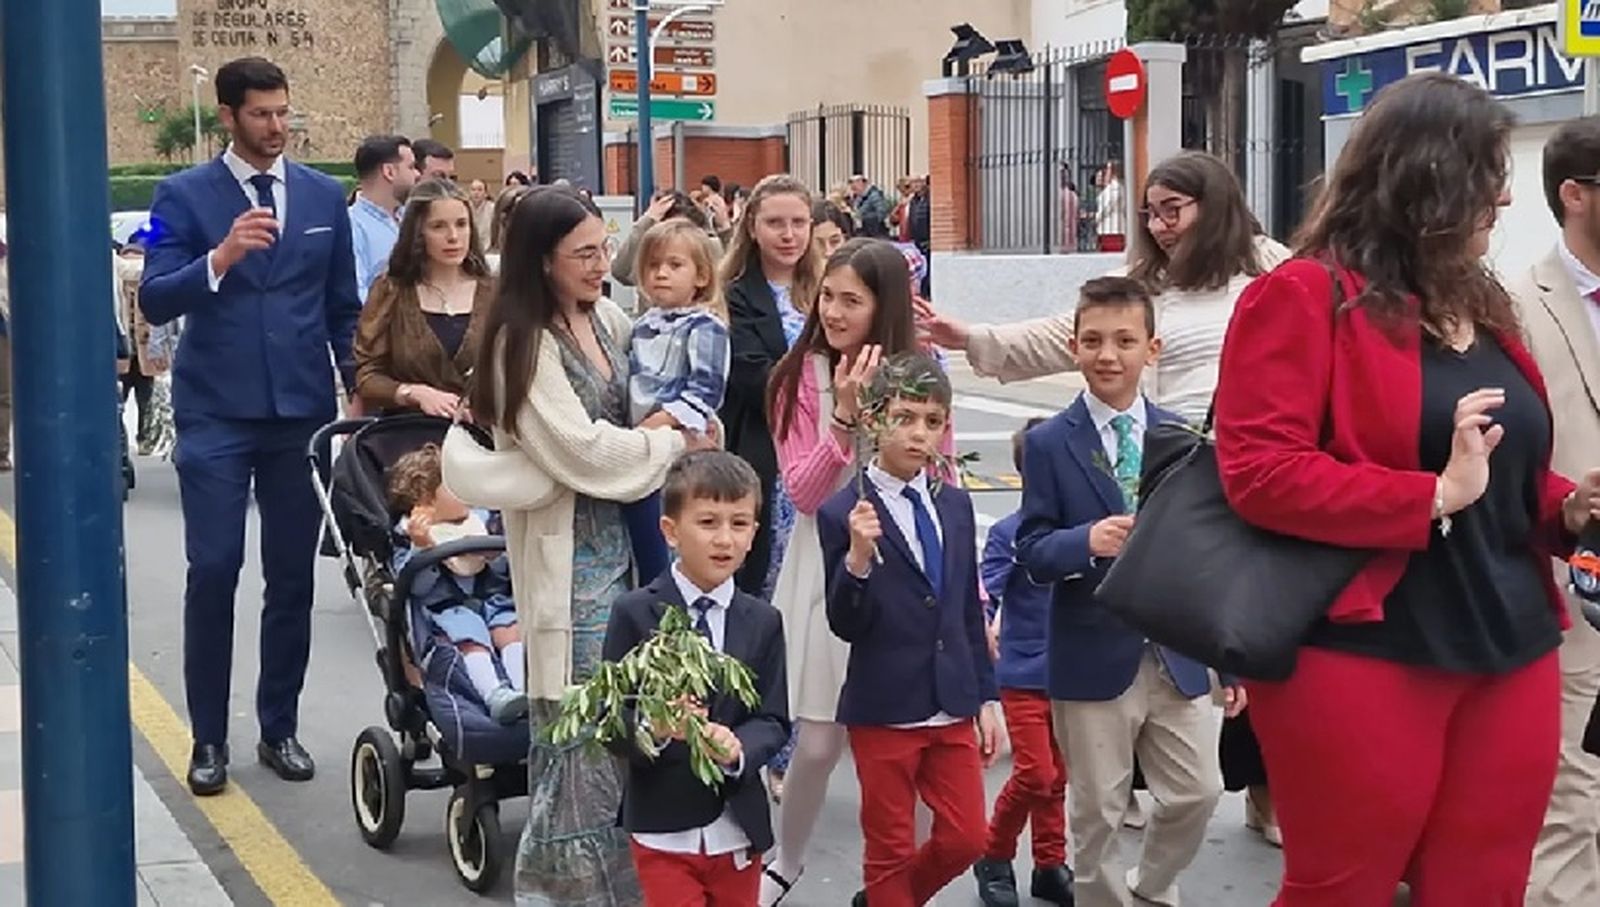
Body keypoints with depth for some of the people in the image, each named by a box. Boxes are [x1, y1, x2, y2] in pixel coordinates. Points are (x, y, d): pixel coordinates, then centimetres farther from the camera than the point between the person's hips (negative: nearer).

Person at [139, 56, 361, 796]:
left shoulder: (324, 196, 8)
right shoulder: (184, 195, -2)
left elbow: (343, 307, 12)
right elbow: (154, 303, -10)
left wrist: (362, 390, 6)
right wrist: (220, 256, -25)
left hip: (303, 411, 3)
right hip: (216, 415, -3)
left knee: (292, 576, 7)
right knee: (213, 572, -4)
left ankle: (279, 729, 18)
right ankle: (209, 738, 9)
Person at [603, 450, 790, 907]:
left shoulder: (764, 622, 2)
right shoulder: (634, 614, -7)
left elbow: (772, 720, -1)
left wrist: (737, 748, -22)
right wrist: (656, 729, -29)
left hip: (738, 827, 3)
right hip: (664, 826, -3)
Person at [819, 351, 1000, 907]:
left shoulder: (956, 505, 7)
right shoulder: (843, 513, -10)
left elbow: (970, 611, 12)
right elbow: (845, 625, -12)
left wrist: (987, 698, 12)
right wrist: (858, 558, -28)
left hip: (953, 708, 5)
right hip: (885, 709, -5)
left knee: (965, 840, 8)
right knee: (890, 850, 7)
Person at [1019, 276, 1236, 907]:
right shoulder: (1049, 444, -4)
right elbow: (1031, 552, -8)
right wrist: (1087, 541, -29)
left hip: (1176, 655, 3)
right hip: (1093, 659, -3)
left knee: (1199, 793, 6)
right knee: (1097, 813, 7)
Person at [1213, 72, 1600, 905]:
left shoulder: (1479, 305, 15)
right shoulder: (1304, 297, -9)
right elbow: (1259, 475, -18)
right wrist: (1436, 496, -21)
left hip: (1510, 658, 7)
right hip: (1363, 661, -7)